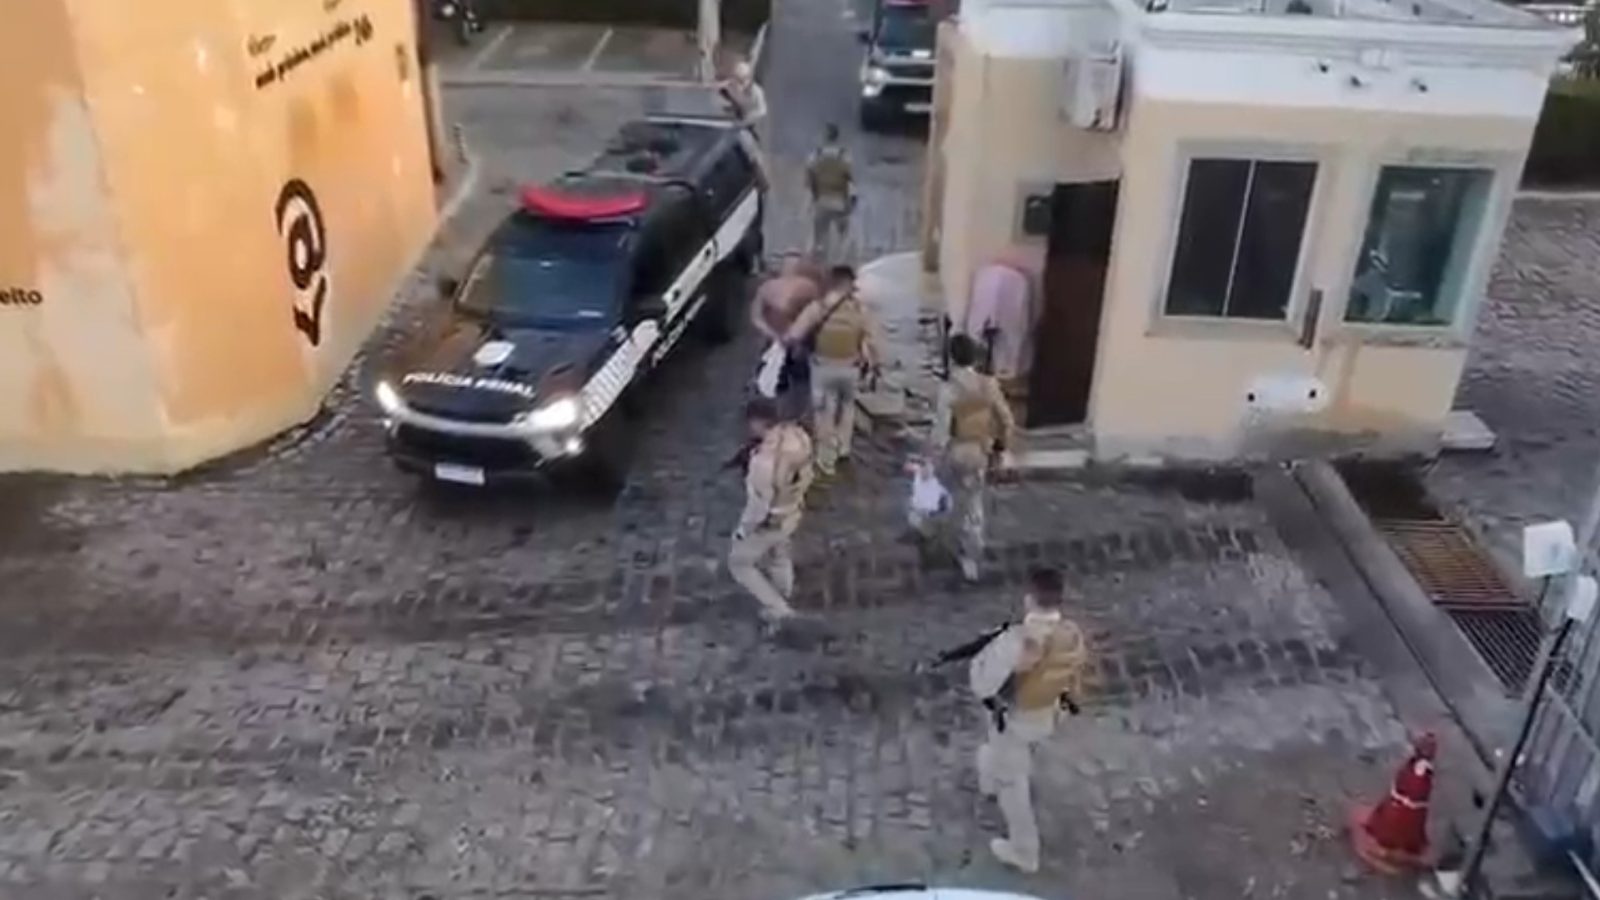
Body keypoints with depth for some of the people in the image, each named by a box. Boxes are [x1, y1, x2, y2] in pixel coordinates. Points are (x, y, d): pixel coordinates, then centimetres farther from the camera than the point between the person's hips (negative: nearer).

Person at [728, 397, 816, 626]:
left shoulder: (764, 461, -41)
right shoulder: (797, 435, -18)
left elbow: (758, 506, -29)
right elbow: (805, 477, 0)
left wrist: (743, 530, -10)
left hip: (768, 524, -7)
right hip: (792, 514, 7)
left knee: (739, 563, 20)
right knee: (779, 556, 33)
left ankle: (777, 609, 28)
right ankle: (782, 600, 56)